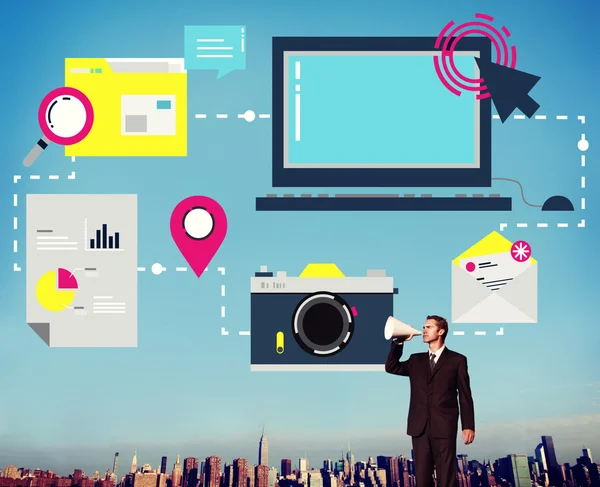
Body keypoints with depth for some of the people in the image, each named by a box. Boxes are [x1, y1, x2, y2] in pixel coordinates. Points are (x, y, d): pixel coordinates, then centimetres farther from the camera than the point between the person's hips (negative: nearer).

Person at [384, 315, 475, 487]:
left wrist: (468, 426, -5)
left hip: (444, 427, -4)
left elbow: (465, 396, 1)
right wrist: (399, 342, 3)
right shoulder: (416, 360, 18)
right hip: (420, 427, 4)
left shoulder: (457, 360, 4)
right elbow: (391, 368, 10)